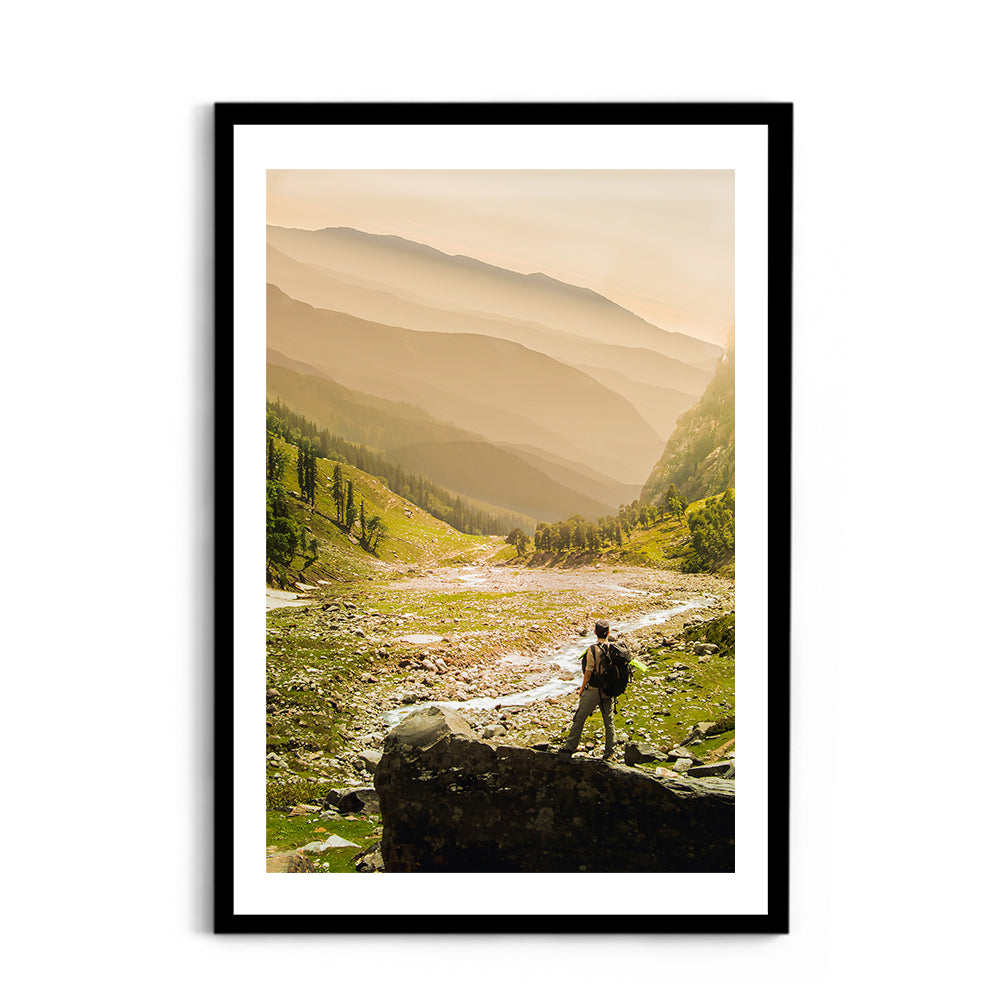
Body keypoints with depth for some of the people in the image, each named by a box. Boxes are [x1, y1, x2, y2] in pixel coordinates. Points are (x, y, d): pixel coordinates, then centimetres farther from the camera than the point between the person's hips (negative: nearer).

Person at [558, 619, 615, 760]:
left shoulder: (593, 649, -17)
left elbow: (588, 672, -15)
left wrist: (582, 688, -1)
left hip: (593, 690, -5)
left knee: (579, 718, 8)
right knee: (609, 721, 11)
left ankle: (570, 746, 14)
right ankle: (609, 752, 12)